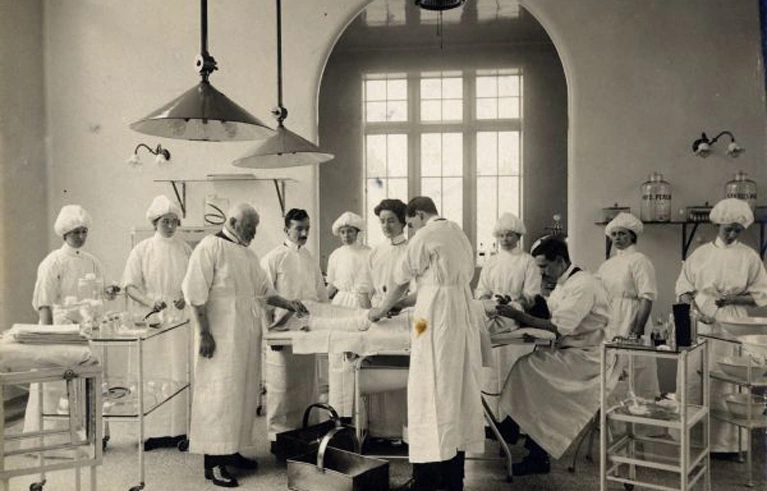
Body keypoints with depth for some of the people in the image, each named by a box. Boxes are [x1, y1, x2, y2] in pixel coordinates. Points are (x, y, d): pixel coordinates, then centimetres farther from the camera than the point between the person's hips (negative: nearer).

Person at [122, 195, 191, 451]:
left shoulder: (185, 250, 9)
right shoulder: (142, 250, 2)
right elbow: (130, 285, -1)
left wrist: (186, 297, -8)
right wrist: (149, 302, -17)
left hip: (179, 319, 2)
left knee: (179, 373, 1)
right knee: (151, 374, -1)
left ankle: (178, 429, 8)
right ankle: (151, 431, 7)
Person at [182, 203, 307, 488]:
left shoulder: (247, 254, 16)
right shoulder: (210, 247, -9)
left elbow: (264, 291, 22)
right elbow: (195, 292, -14)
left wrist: (289, 305, 9)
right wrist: (204, 333, -18)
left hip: (247, 337, 8)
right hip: (222, 337, -8)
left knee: (242, 392, 11)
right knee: (220, 393, -5)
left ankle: (231, 449, 23)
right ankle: (213, 461, 2)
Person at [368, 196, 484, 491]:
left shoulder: (425, 236, -6)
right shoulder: (459, 233, 17)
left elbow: (401, 280, 0)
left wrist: (382, 310, 16)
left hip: (436, 314, -8)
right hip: (464, 309, 8)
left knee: (433, 391, -5)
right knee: (458, 385, 10)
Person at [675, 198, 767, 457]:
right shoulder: (700, 254, 7)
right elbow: (683, 289, 6)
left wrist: (732, 299, -12)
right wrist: (695, 310, -12)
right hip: (699, 324, 1)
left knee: (724, 386, 3)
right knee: (691, 380, 0)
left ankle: (723, 442, 13)